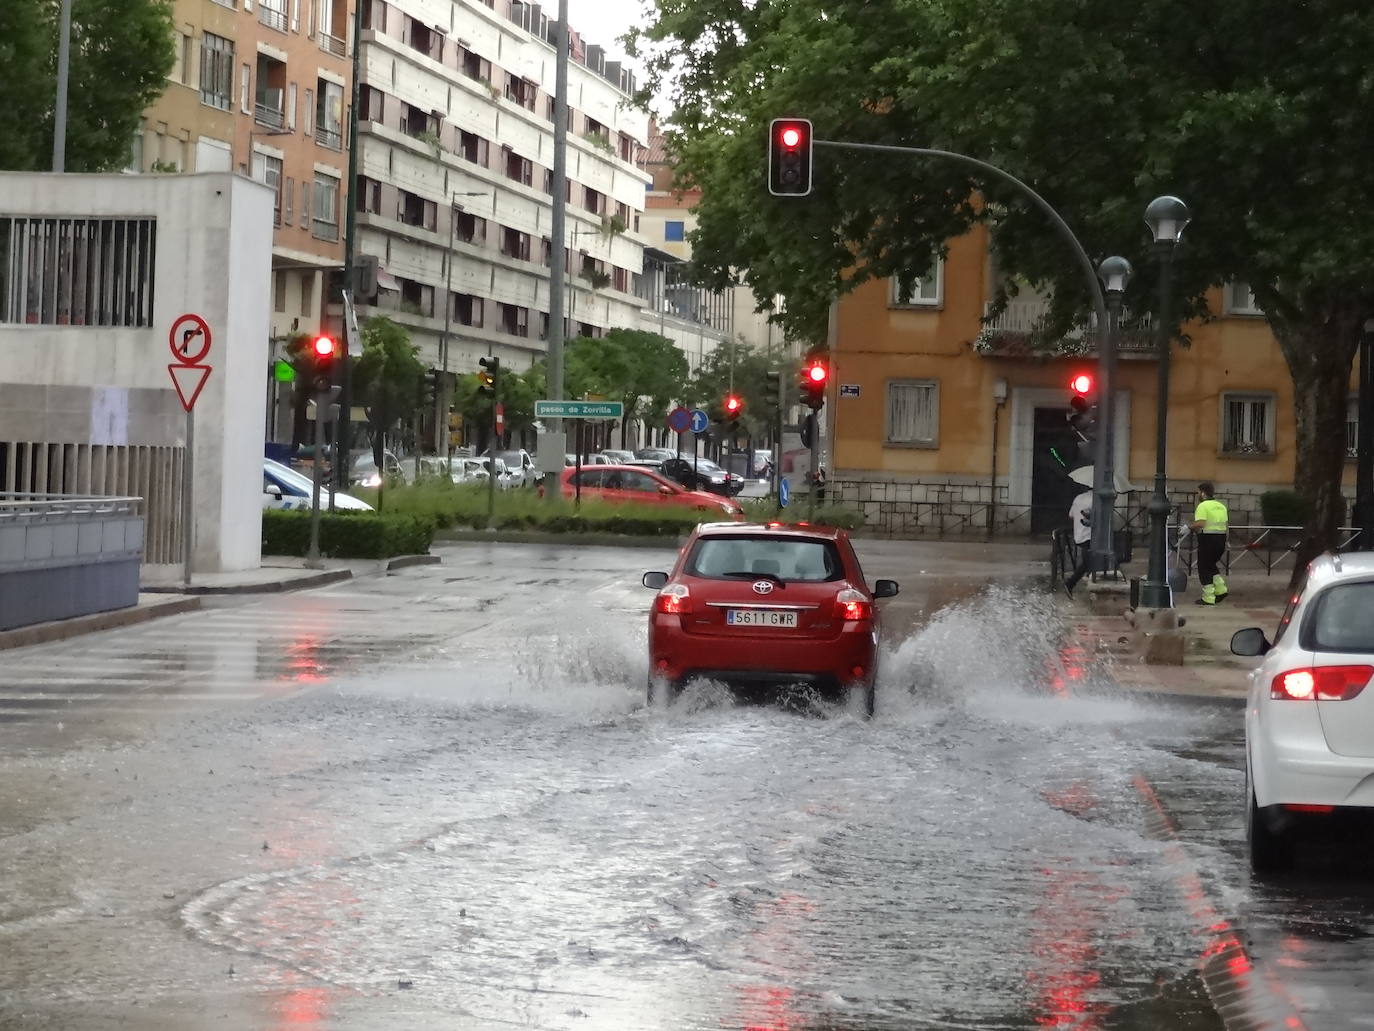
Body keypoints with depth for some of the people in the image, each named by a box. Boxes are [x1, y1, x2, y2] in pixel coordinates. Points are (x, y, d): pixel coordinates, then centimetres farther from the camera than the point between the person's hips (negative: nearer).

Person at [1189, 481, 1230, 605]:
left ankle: (1208, 598, 3)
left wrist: (1190, 527, -8)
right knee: (1212, 565, 23)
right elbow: (1227, 524, 13)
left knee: (1204, 568, 3)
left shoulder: (1203, 506, -12)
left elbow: (1200, 524, -23)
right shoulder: (1221, 506, 13)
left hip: (1208, 540, -7)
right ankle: (1220, 589, 15)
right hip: (1221, 539, 7)